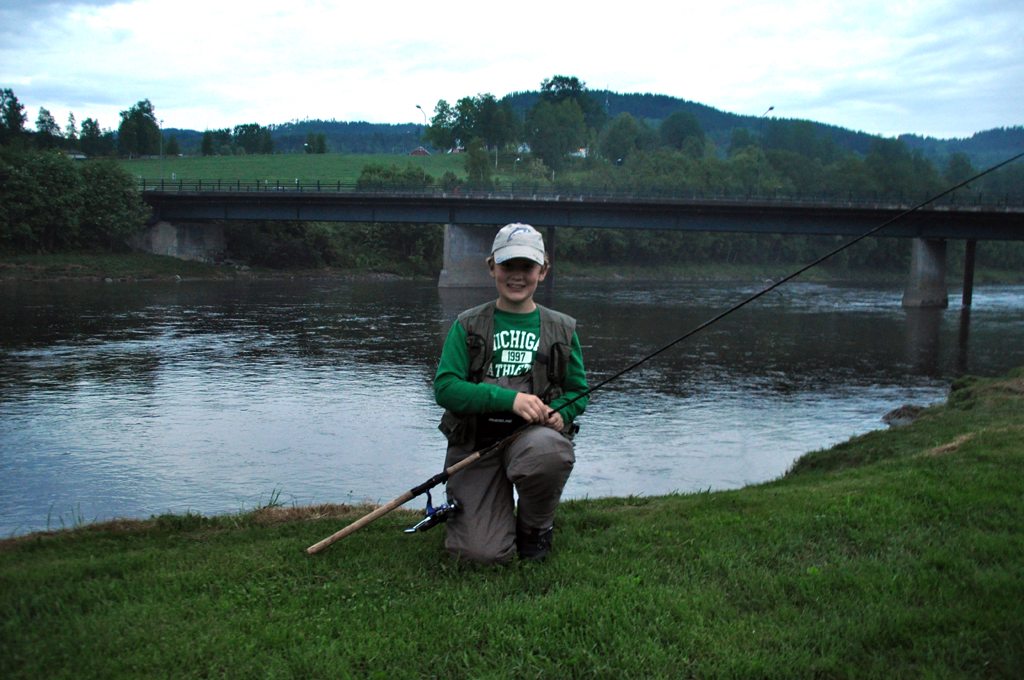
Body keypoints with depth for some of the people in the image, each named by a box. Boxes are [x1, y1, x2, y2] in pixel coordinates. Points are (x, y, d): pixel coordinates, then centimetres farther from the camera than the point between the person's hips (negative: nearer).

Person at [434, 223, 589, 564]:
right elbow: (445, 387, -7)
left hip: (534, 433, 1)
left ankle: (535, 527, -4)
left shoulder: (562, 330, 10)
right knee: (484, 553, -18)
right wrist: (510, 399, -20)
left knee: (550, 451, -38)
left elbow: (577, 392, 17)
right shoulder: (468, 326, 5)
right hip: (475, 442, -1)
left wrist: (559, 413, -8)